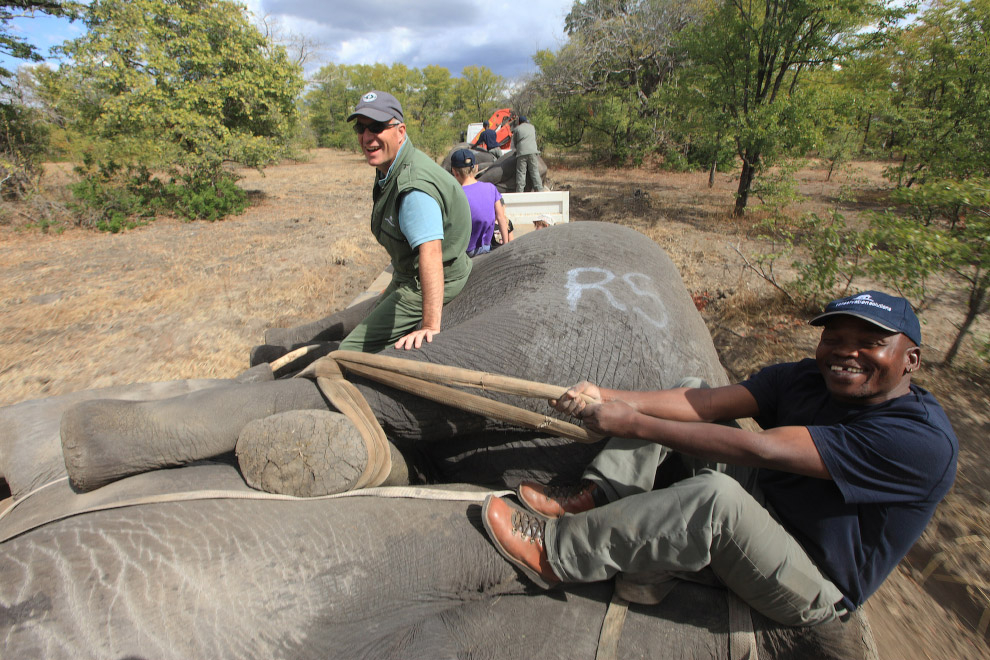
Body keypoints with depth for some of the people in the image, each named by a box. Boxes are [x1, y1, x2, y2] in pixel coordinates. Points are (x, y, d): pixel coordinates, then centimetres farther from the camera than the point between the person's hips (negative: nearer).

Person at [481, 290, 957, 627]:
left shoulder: (922, 438, -24)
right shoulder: (804, 379, -3)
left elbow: (763, 449, -35)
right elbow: (707, 403, -16)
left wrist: (633, 424, -35)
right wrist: (607, 399, -29)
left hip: (810, 590, -7)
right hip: (759, 503, 7)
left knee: (717, 498, -39)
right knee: (689, 394, -4)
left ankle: (554, 552, -24)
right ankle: (598, 496, -14)